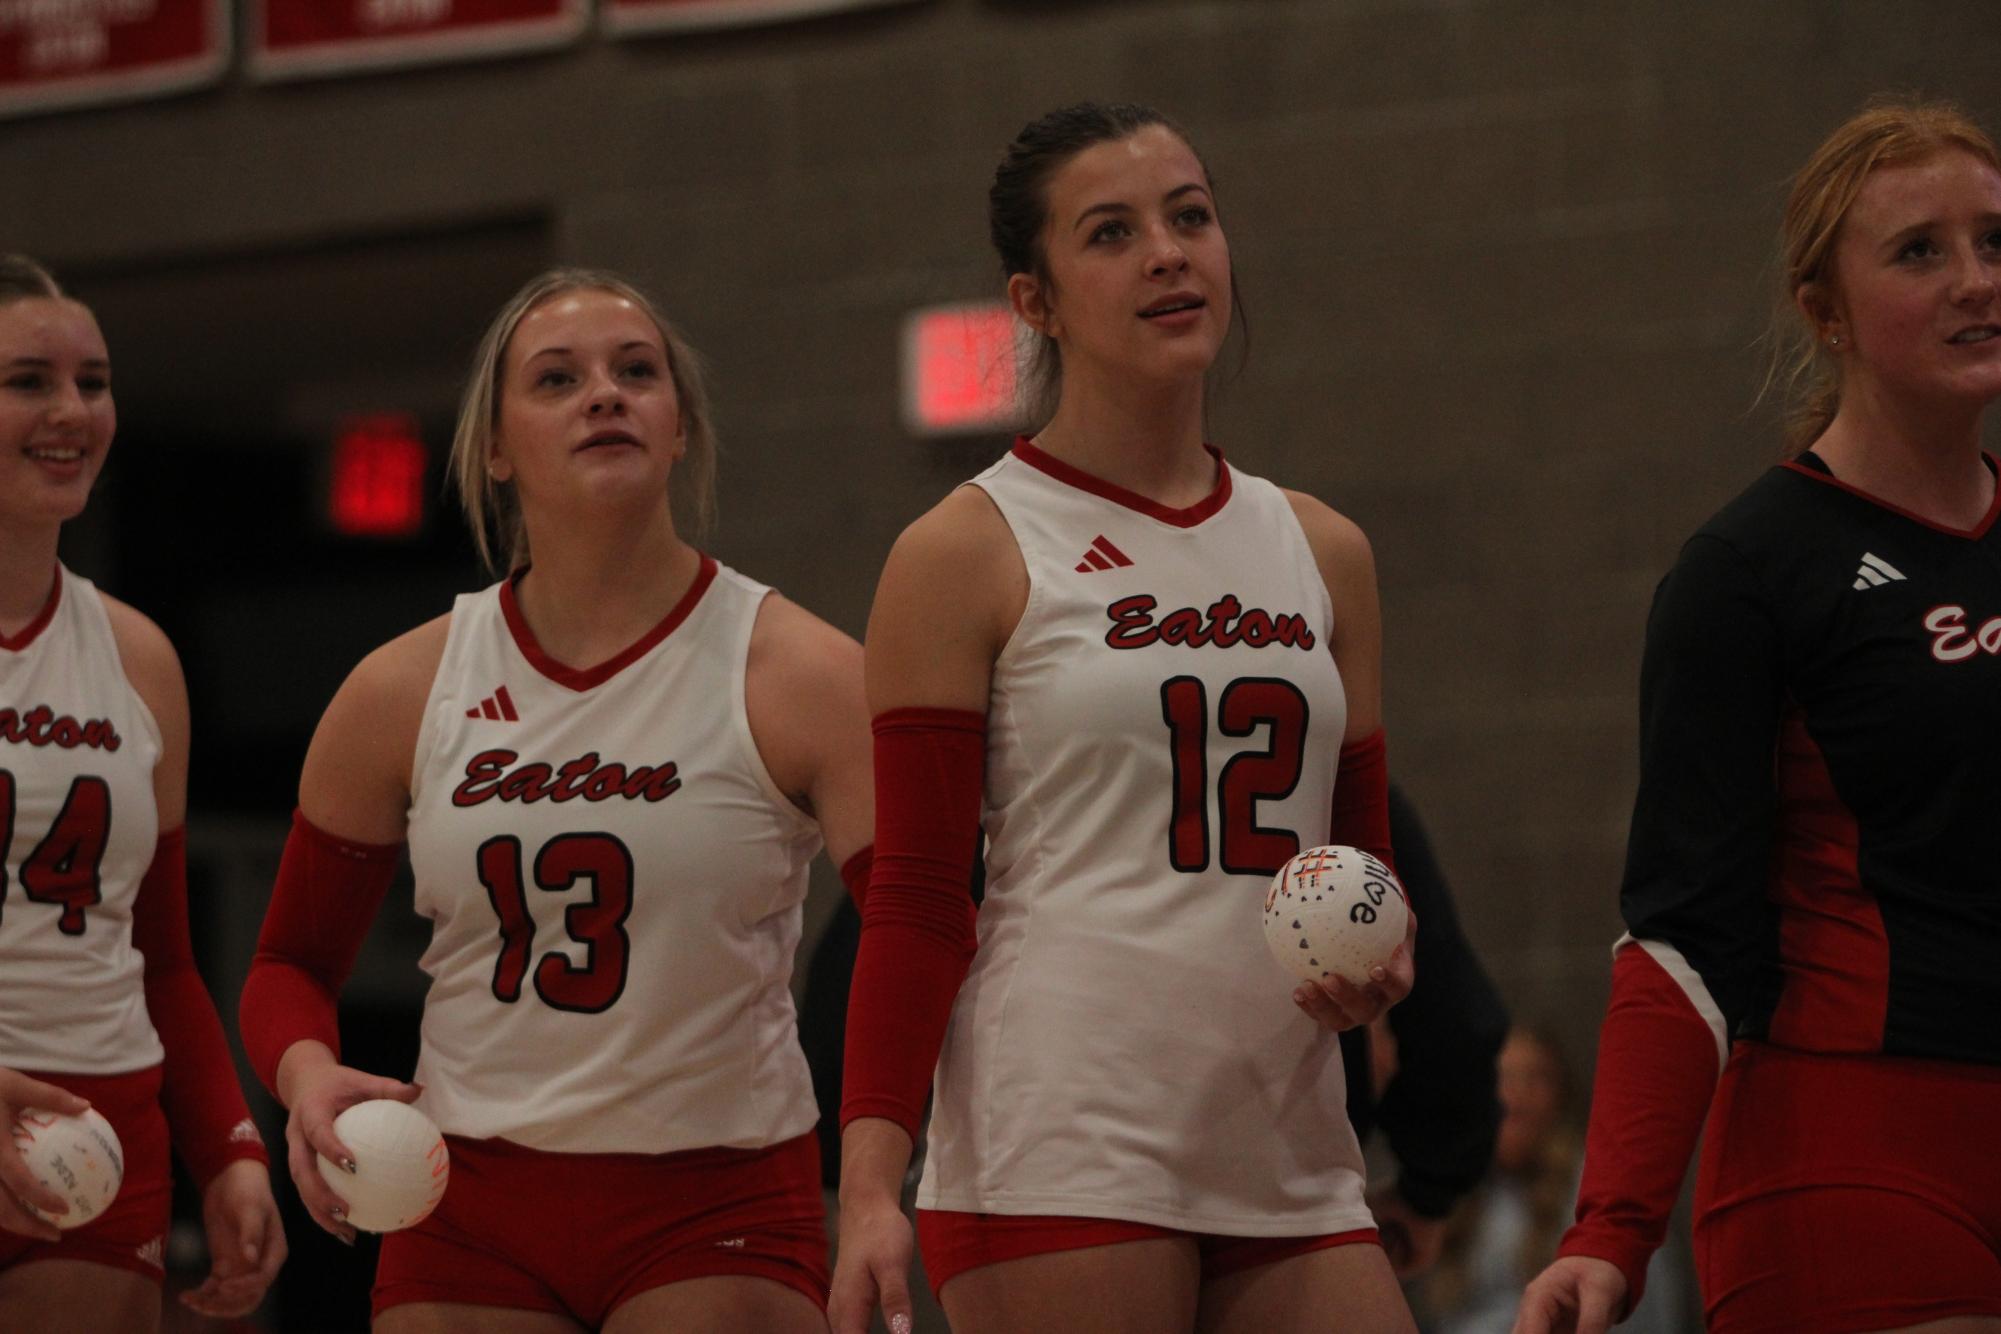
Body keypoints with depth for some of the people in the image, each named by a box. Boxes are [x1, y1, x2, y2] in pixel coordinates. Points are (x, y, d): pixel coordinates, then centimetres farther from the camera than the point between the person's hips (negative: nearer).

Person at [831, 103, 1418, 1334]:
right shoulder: (968, 557, 1)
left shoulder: (1323, 556, 16)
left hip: (1291, 1168, 5)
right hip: (1060, 1150, -5)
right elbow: (913, 903, -3)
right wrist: (872, 1180, -14)